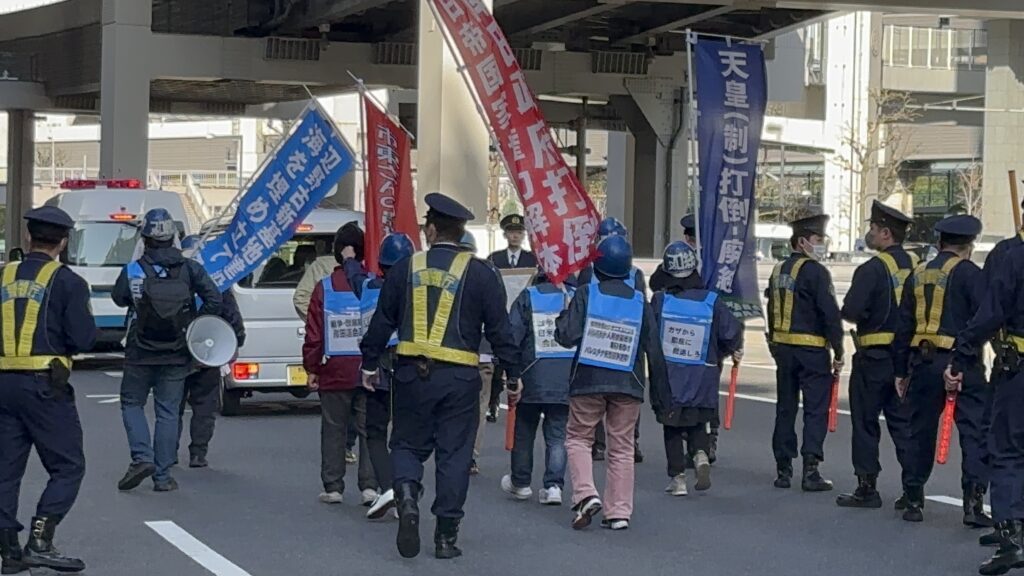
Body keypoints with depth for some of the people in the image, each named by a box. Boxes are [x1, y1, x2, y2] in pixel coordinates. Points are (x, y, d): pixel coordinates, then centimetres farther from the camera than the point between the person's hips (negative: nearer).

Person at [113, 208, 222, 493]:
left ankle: (142, 457, -4)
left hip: (140, 354, -2)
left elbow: (119, 298, 7)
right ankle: (162, 476, 7)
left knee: (132, 404, 16)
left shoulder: (132, 271, -8)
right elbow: (214, 300, -8)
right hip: (177, 355, 2)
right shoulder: (190, 269, -4)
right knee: (168, 411, 8)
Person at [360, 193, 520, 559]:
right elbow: (499, 329, -1)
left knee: (408, 444, 15)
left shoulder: (405, 269, 2)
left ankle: (407, 495, -14)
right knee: (454, 454, 6)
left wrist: (370, 364, 20)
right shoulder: (480, 273, -2)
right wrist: (513, 374, 7)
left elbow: (382, 321, 9)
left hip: (412, 374, 1)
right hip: (459, 378, -1)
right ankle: (446, 536, 7)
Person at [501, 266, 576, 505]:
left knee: (524, 432, 14)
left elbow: (512, 337, -6)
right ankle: (554, 485, -2)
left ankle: (521, 483, 23)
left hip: (533, 379, -1)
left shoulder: (527, 298, -3)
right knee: (557, 435, 7)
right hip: (567, 382, 1)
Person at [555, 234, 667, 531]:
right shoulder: (640, 302, 3)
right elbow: (654, 350, 6)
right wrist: (658, 388, 13)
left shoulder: (585, 294, -6)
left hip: (588, 381, -2)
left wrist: (562, 319, 9)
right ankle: (619, 512, 7)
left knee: (578, 438, 12)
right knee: (622, 447, 8)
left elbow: (568, 336, -12)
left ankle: (586, 494, -8)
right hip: (628, 384, 2)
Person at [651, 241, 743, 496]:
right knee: (699, 422, 18)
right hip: (702, 379, 1)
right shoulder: (712, 302, -8)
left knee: (672, 427, 12)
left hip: (667, 375, -1)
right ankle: (701, 454, -9)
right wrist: (731, 351, 16)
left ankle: (677, 478, 8)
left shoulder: (659, 300, -10)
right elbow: (732, 334, -6)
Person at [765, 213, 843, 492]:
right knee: (816, 409, -3)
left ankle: (783, 469, 14)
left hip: (783, 347, 7)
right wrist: (838, 351, -10)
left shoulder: (779, 271, 12)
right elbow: (830, 313, -16)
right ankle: (810, 471, -8)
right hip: (812, 350, -7)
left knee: (785, 409, 12)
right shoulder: (815, 271, -12)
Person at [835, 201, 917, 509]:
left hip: (874, 357, -6)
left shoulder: (872, 269, -15)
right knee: (903, 421, 10)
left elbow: (850, 312, -20)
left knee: (866, 422, 4)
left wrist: (865, 315, 1)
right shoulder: (915, 266, 5)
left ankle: (867, 488, 6)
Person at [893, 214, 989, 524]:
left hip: (923, 363, 5)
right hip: (962, 363, -5)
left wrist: (901, 370, 16)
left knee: (921, 431, 14)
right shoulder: (968, 272, -6)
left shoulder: (919, 274, 11)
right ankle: (973, 501, -13)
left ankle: (913, 499, 20)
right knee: (975, 431, -3)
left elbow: (904, 325, 12)